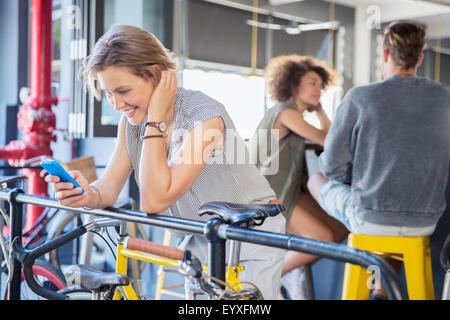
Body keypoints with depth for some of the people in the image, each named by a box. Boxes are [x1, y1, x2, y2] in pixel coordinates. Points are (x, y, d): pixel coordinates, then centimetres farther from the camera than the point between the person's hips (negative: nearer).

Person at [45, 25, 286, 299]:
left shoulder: (204, 117, -28)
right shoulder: (132, 118, -6)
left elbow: (155, 200, -32)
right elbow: (111, 186, -9)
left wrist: (156, 121, -31)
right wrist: (89, 195, -31)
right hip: (199, 240, 6)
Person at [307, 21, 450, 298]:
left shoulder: (359, 98, -12)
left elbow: (333, 166, -7)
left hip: (371, 218, -3)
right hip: (424, 223, 4)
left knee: (317, 181, 27)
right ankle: (382, 292, 37)